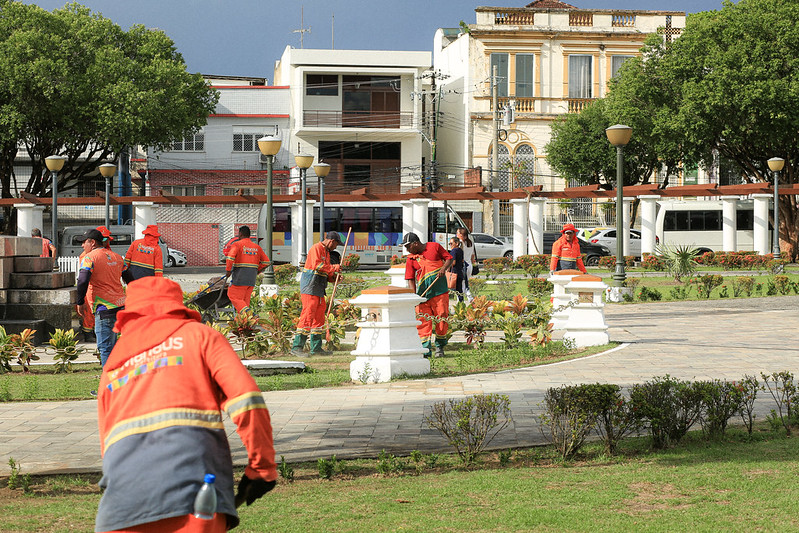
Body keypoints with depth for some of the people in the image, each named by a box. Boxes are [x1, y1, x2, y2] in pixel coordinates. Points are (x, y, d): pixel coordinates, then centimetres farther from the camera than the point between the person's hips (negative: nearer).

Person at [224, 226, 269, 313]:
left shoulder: (237, 244, -4)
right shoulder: (257, 247, 13)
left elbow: (230, 257, -20)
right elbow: (266, 261, 14)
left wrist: (228, 270, -11)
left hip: (240, 278, -6)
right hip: (252, 279, 6)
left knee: (235, 298, -3)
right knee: (245, 300, 12)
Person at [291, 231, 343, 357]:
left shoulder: (326, 252, 23)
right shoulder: (316, 248, -7)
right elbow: (317, 265, -22)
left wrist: (334, 276, 6)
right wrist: (333, 267, -13)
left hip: (318, 290, 10)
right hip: (310, 287, -10)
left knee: (319, 318, 10)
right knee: (308, 315, -15)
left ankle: (316, 348, 15)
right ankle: (297, 347, -17)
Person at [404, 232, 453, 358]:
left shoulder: (435, 247, 2)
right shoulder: (411, 259, 6)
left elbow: (449, 258, 9)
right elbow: (410, 279, 3)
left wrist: (443, 268, -11)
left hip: (440, 291, -2)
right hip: (423, 293, 2)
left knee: (441, 317, -2)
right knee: (423, 320, -6)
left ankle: (440, 347, 13)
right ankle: (426, 349, -5)